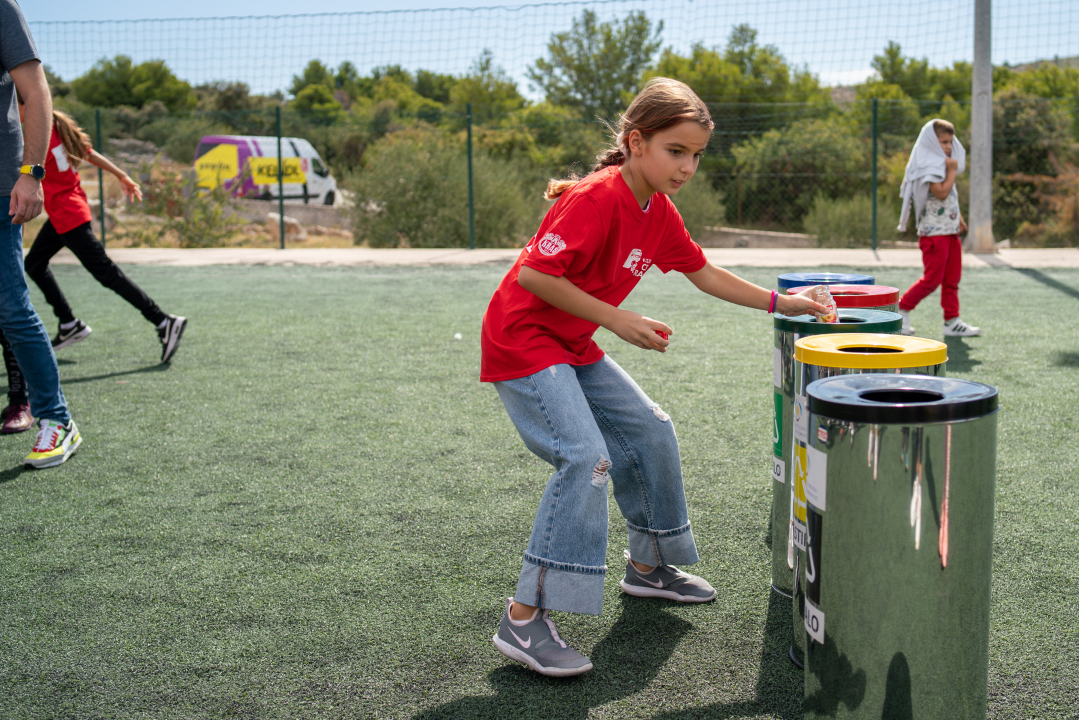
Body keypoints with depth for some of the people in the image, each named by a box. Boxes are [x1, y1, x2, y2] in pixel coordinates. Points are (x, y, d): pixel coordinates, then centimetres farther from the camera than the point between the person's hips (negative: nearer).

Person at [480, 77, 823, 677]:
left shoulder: (659, 211, 5)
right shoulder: (595, 199, -24)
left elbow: (703, 274, 15)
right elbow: (533, 274, -27)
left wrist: (779, 303, 9)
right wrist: (617, 320, -24)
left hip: (572, 347, 10)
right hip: (520, 341, -10)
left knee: (649, 430, 13)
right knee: (586, 457, -22)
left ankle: (649, 565, 32)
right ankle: (525, 620, -20)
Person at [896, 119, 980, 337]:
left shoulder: (943, 164, 17)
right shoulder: (928, 167, -12)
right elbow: (941, 192, -24)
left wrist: (958, 216, 19)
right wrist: (952, 171, -14)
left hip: (950, 229, 9)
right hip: (934, 230, -9)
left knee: (952, 278, 7)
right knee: (932, 279, -7)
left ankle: (952, 321, 10)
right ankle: (902, 308, 7)